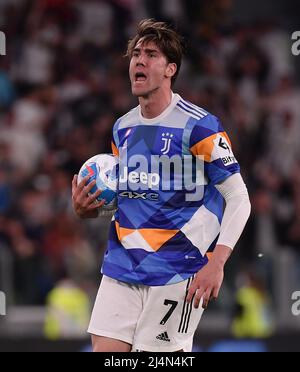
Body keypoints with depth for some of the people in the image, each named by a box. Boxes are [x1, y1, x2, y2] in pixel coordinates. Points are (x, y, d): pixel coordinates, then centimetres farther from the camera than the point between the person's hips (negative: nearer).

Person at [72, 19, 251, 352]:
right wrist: (86, 209, 2)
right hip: (122, 265, 6)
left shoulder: (198, 125, -9)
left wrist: (216, 263, -19)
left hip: (176, 271, -6)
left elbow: (239, 199, -8)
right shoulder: (123, 128, 12)